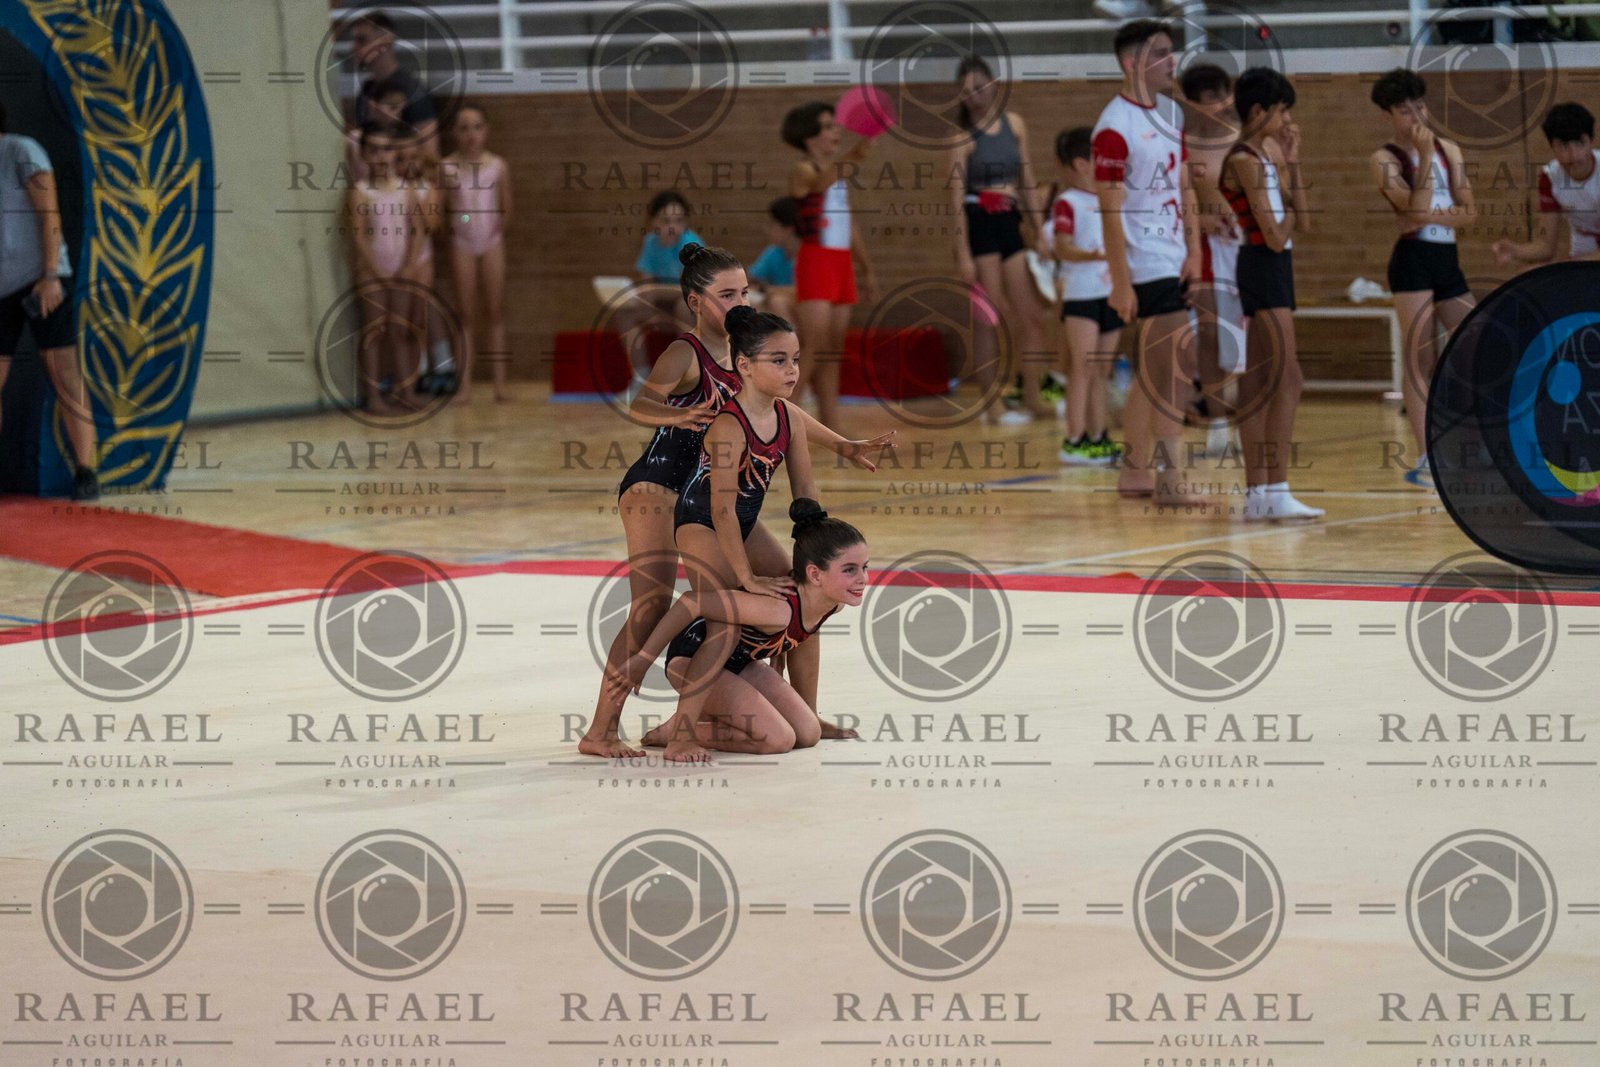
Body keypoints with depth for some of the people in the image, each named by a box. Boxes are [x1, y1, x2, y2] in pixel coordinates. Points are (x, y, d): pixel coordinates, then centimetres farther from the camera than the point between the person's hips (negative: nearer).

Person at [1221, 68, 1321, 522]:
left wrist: (1291, 164, 5)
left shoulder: (1270, 150, 14)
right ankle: (1277, 492, -16)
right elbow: (1275, 236, -17)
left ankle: (1257, 493, 13)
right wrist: (1289, 215, 2)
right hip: (1262, 268, -10)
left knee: (1259, 383, 10)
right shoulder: (1245, 160, -15)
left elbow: (1301, 221, 9)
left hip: (1275, 268, 10)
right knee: (1288, 379, -14)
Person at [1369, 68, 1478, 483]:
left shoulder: (1449, 150, 13)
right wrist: (1424, 155, -15)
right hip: (1413, 259, -6)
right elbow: (1415, 207, -17)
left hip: (1447, 260, 6)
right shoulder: (1385, 159, -3)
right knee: (1420, 360, -8)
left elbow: (1469, 210, 5)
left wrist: (1434, 216, -12)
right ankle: (1426, 457, -7)